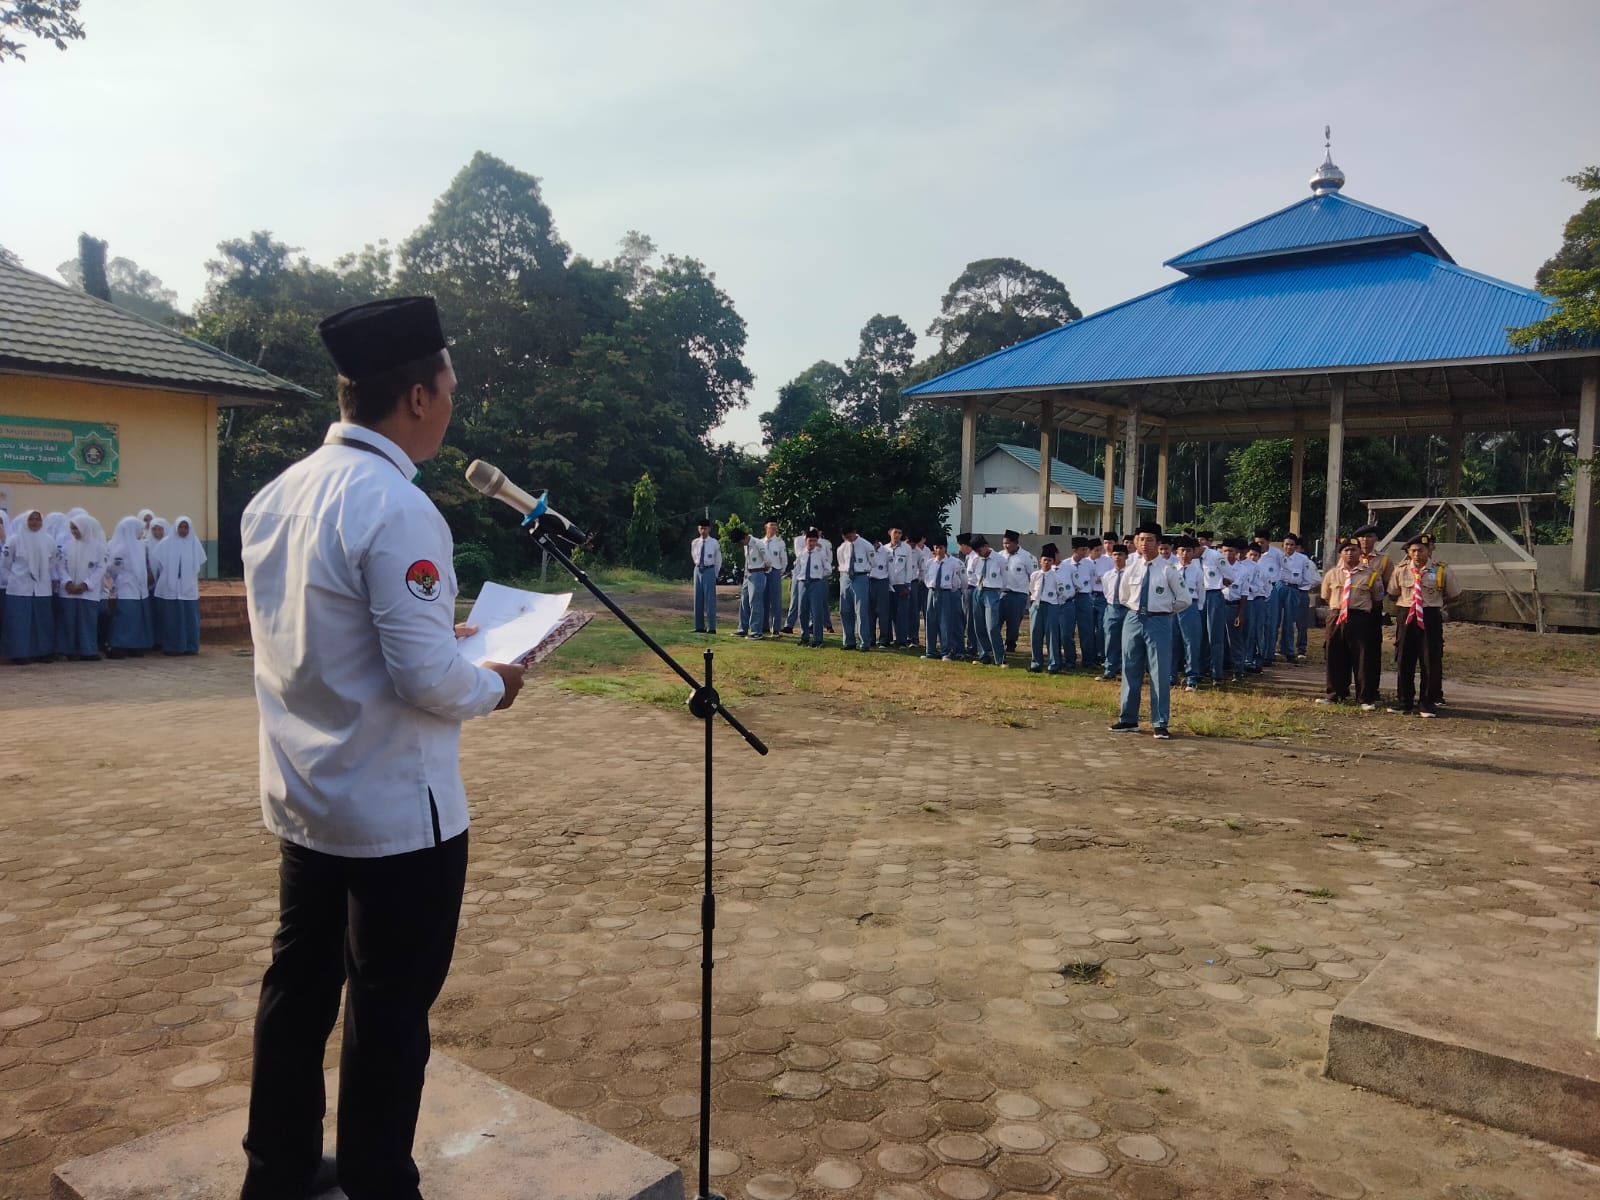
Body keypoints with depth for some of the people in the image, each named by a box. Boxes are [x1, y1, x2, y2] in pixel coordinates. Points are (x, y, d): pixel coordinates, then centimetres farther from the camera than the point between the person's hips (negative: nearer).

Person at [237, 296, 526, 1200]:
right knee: (389, 1014, 8)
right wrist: (492, 685, -5)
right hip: (396, 810, -8)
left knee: (299, 987, 21)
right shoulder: (396, 509, -23)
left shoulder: (277, 496, 4)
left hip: (302, 797, 8)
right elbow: (427, 680, -25)